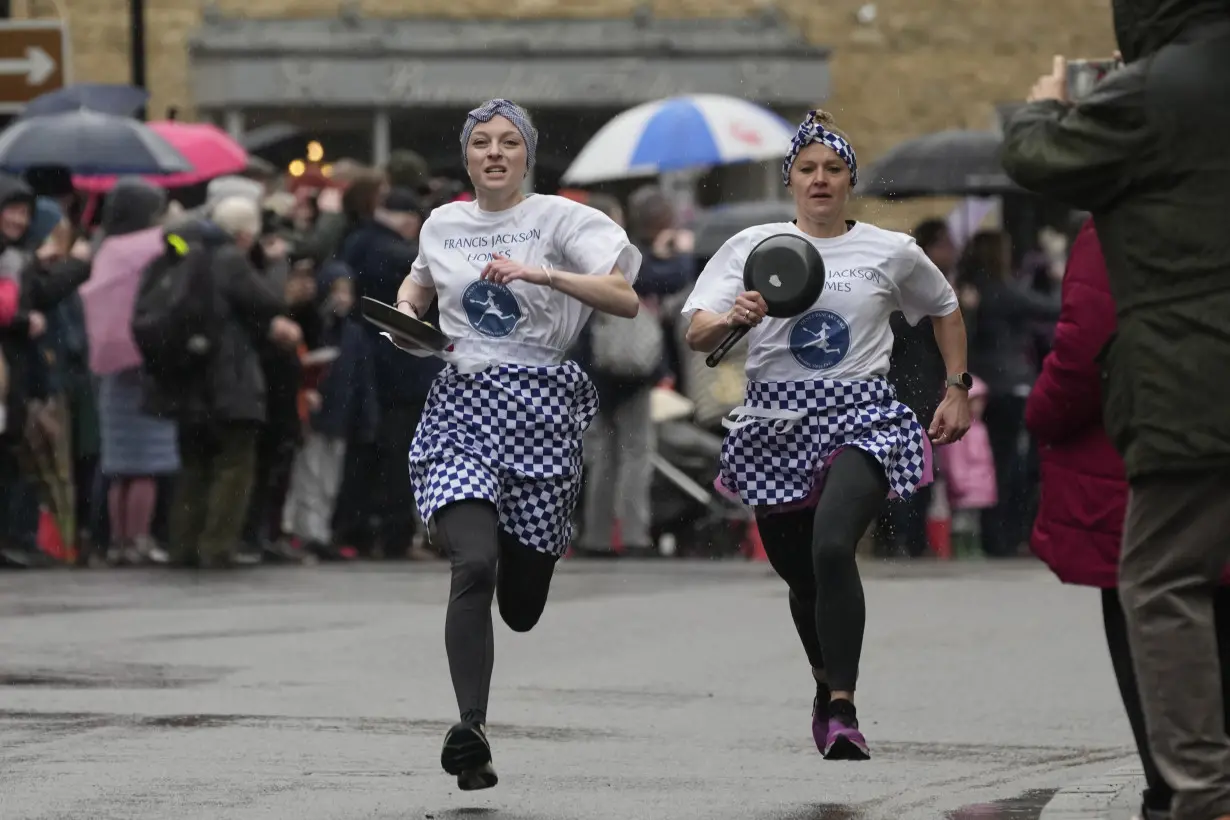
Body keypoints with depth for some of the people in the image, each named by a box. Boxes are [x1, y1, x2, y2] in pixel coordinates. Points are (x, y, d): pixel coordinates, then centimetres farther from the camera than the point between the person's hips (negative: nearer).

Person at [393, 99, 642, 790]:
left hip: (541, 404, -2)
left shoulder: (560, 219, -1)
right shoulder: (442, 225, 11)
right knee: (473, 566, -23)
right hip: (462, 402, 2)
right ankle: (472, 730, -24)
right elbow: (419, 283, 34)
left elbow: (626, 299, -12)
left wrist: (542, 274, -22)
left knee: (521, 609, 8)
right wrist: (407, 313, 11)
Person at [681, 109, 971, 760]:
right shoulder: (752, 246, 4)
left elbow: (945, 310, 24)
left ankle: (842, 708, -24)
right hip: (777, 422, 2)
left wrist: (957, 389, 16)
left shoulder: (891, 252, 6)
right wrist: (733, 318, -23)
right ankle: (827, 684, 40)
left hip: (860, 417, -2)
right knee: (798, 573, 11)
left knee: (832, 548, -26)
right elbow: (696, 335, -2)